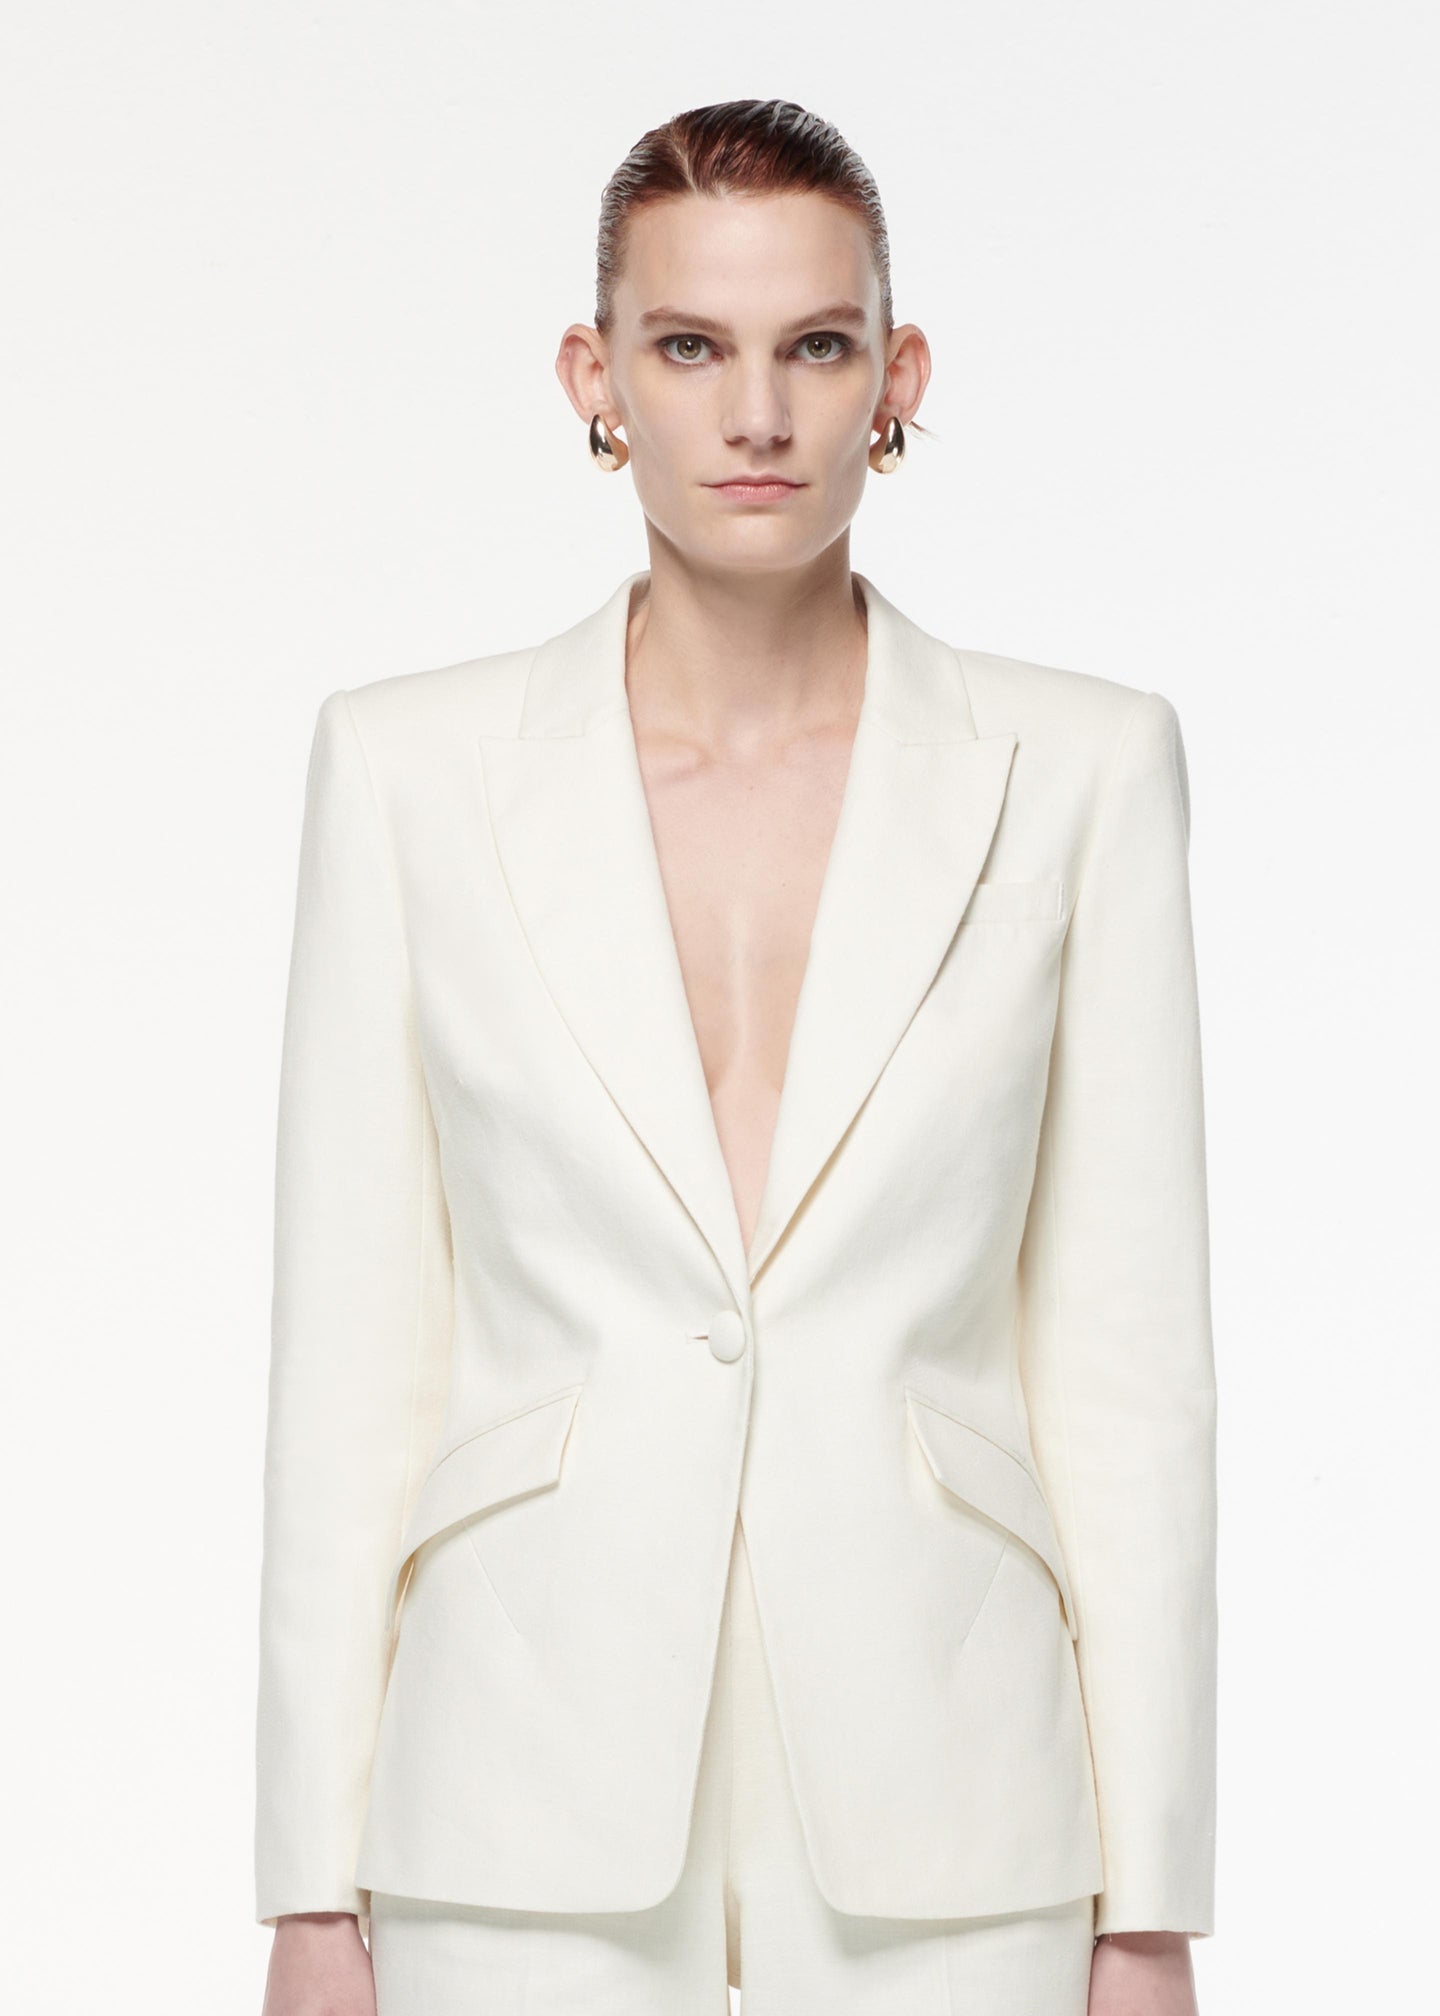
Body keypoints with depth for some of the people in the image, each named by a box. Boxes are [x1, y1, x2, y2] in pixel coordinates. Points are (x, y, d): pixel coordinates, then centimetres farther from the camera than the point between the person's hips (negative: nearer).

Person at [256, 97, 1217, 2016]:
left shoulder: (1082, 765, 0)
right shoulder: (410, 763, 1)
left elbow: (1127, 1355, 1)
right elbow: (351, 1346, 2)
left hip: (933, 1796, 0)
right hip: (534, 1804, 0)